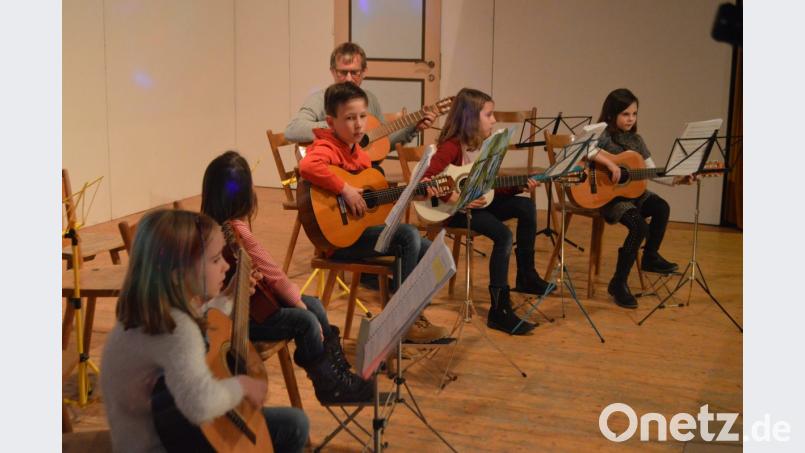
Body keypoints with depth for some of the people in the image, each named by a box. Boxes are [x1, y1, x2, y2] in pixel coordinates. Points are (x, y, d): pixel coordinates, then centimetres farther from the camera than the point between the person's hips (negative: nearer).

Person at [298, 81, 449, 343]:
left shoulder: (359, 152, 14)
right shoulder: (327, 148, -13)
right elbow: (308, 167, -38)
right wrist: (345, 190, -32)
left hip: (363, 229, 9)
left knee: (429, 251, 4)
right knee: (408, 235, -22)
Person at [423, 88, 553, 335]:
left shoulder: (484, 146, 11)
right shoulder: (452, 146, -15)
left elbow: (491, 188, 13)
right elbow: (427, 180, -26)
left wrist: (519, 186, 2)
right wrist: (456, 198, -30)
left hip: (478, 203, 9)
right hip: (455, 211, -9)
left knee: (525, 206, -4)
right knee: (503, 234, -27)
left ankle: (526, 276, 5)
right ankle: (499, 310, -24)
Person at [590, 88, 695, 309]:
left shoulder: (635, 139, 10)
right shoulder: (603, 134, -12)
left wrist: (677, 179, -6)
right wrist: (610, 163, -34)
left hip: (631, 192, 7)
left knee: (661, 207, -14)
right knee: (640, 226, -25)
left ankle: (650, 257, 11)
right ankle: (618, 283, -13)